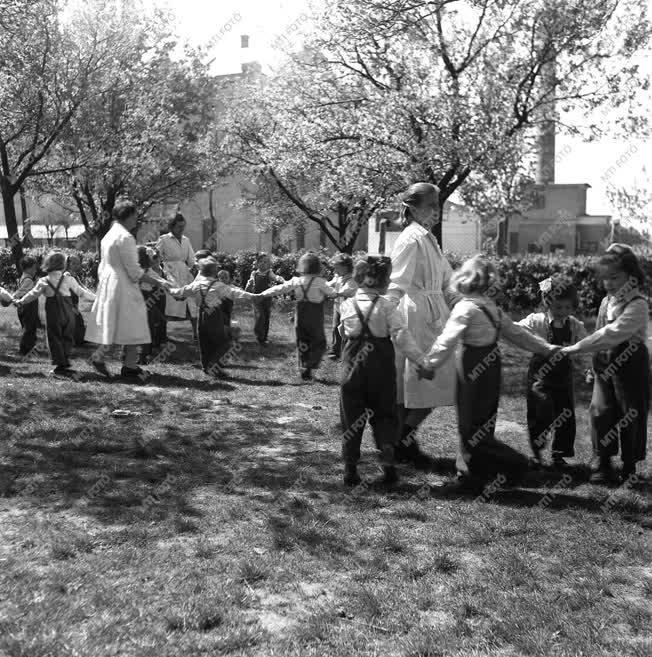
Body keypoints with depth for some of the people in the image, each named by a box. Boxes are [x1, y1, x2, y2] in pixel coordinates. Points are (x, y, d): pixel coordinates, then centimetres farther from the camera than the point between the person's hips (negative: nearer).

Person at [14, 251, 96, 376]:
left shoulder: (44, 281, -1)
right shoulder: (68, 279, -1)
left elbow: (33, 294, 4)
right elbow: (81, 292, 3)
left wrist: (20, 302, 17)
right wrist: (95, 298, 14)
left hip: (53, 314, -1)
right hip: (68, 313, 1)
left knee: (55, 339, 7)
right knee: (67, 338, 11)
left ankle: (61, 364, 5)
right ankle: (66, 362, 7)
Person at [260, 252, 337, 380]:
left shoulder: (295, 281, -4)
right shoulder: (319, 282, -13)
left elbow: (279, 289, -1)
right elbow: (332, 292, -4)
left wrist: (262, 294, 8)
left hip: (300, 317, 4)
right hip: (315, 319, -3)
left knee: (302, 344, 16)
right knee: (319, 343, 10)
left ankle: (304, 371, 18)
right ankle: (309, 366, -9)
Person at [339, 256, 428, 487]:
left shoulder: (346, 305, 2)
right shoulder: (387, 306, -8)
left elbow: (343, 333, 11)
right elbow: (402, 336, -14)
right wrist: (421, 359, -13)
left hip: (352, 364, 2)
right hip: (381, 365, -2)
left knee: (351, 416, 10)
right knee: (384, 414, 13)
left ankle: (350, 467, 10)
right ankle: (388, 459, -4)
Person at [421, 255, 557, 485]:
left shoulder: (465, 307, -13)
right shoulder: (491, 306, 9)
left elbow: (447, 341, -19)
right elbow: (516, 332, 13)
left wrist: (429, 364, -14)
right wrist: (544, 348, 23)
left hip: (474, 370, -8)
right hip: (491, 366, 8)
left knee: (471, 428, 0)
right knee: (484, 421, 15)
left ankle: (514, 464, 1)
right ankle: (477, 470, 22)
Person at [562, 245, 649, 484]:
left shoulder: (637, 305, -18)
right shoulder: (606, 302, 6)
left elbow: (612, 333, -29)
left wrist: (578, 347, -32)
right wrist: (594, 365, 10)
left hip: (630, 365, -6)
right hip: (604, 365, 6)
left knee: (631, 416, 5)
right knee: (600, 411, 2)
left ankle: (629, 467, 20)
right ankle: (603, 462, 15)